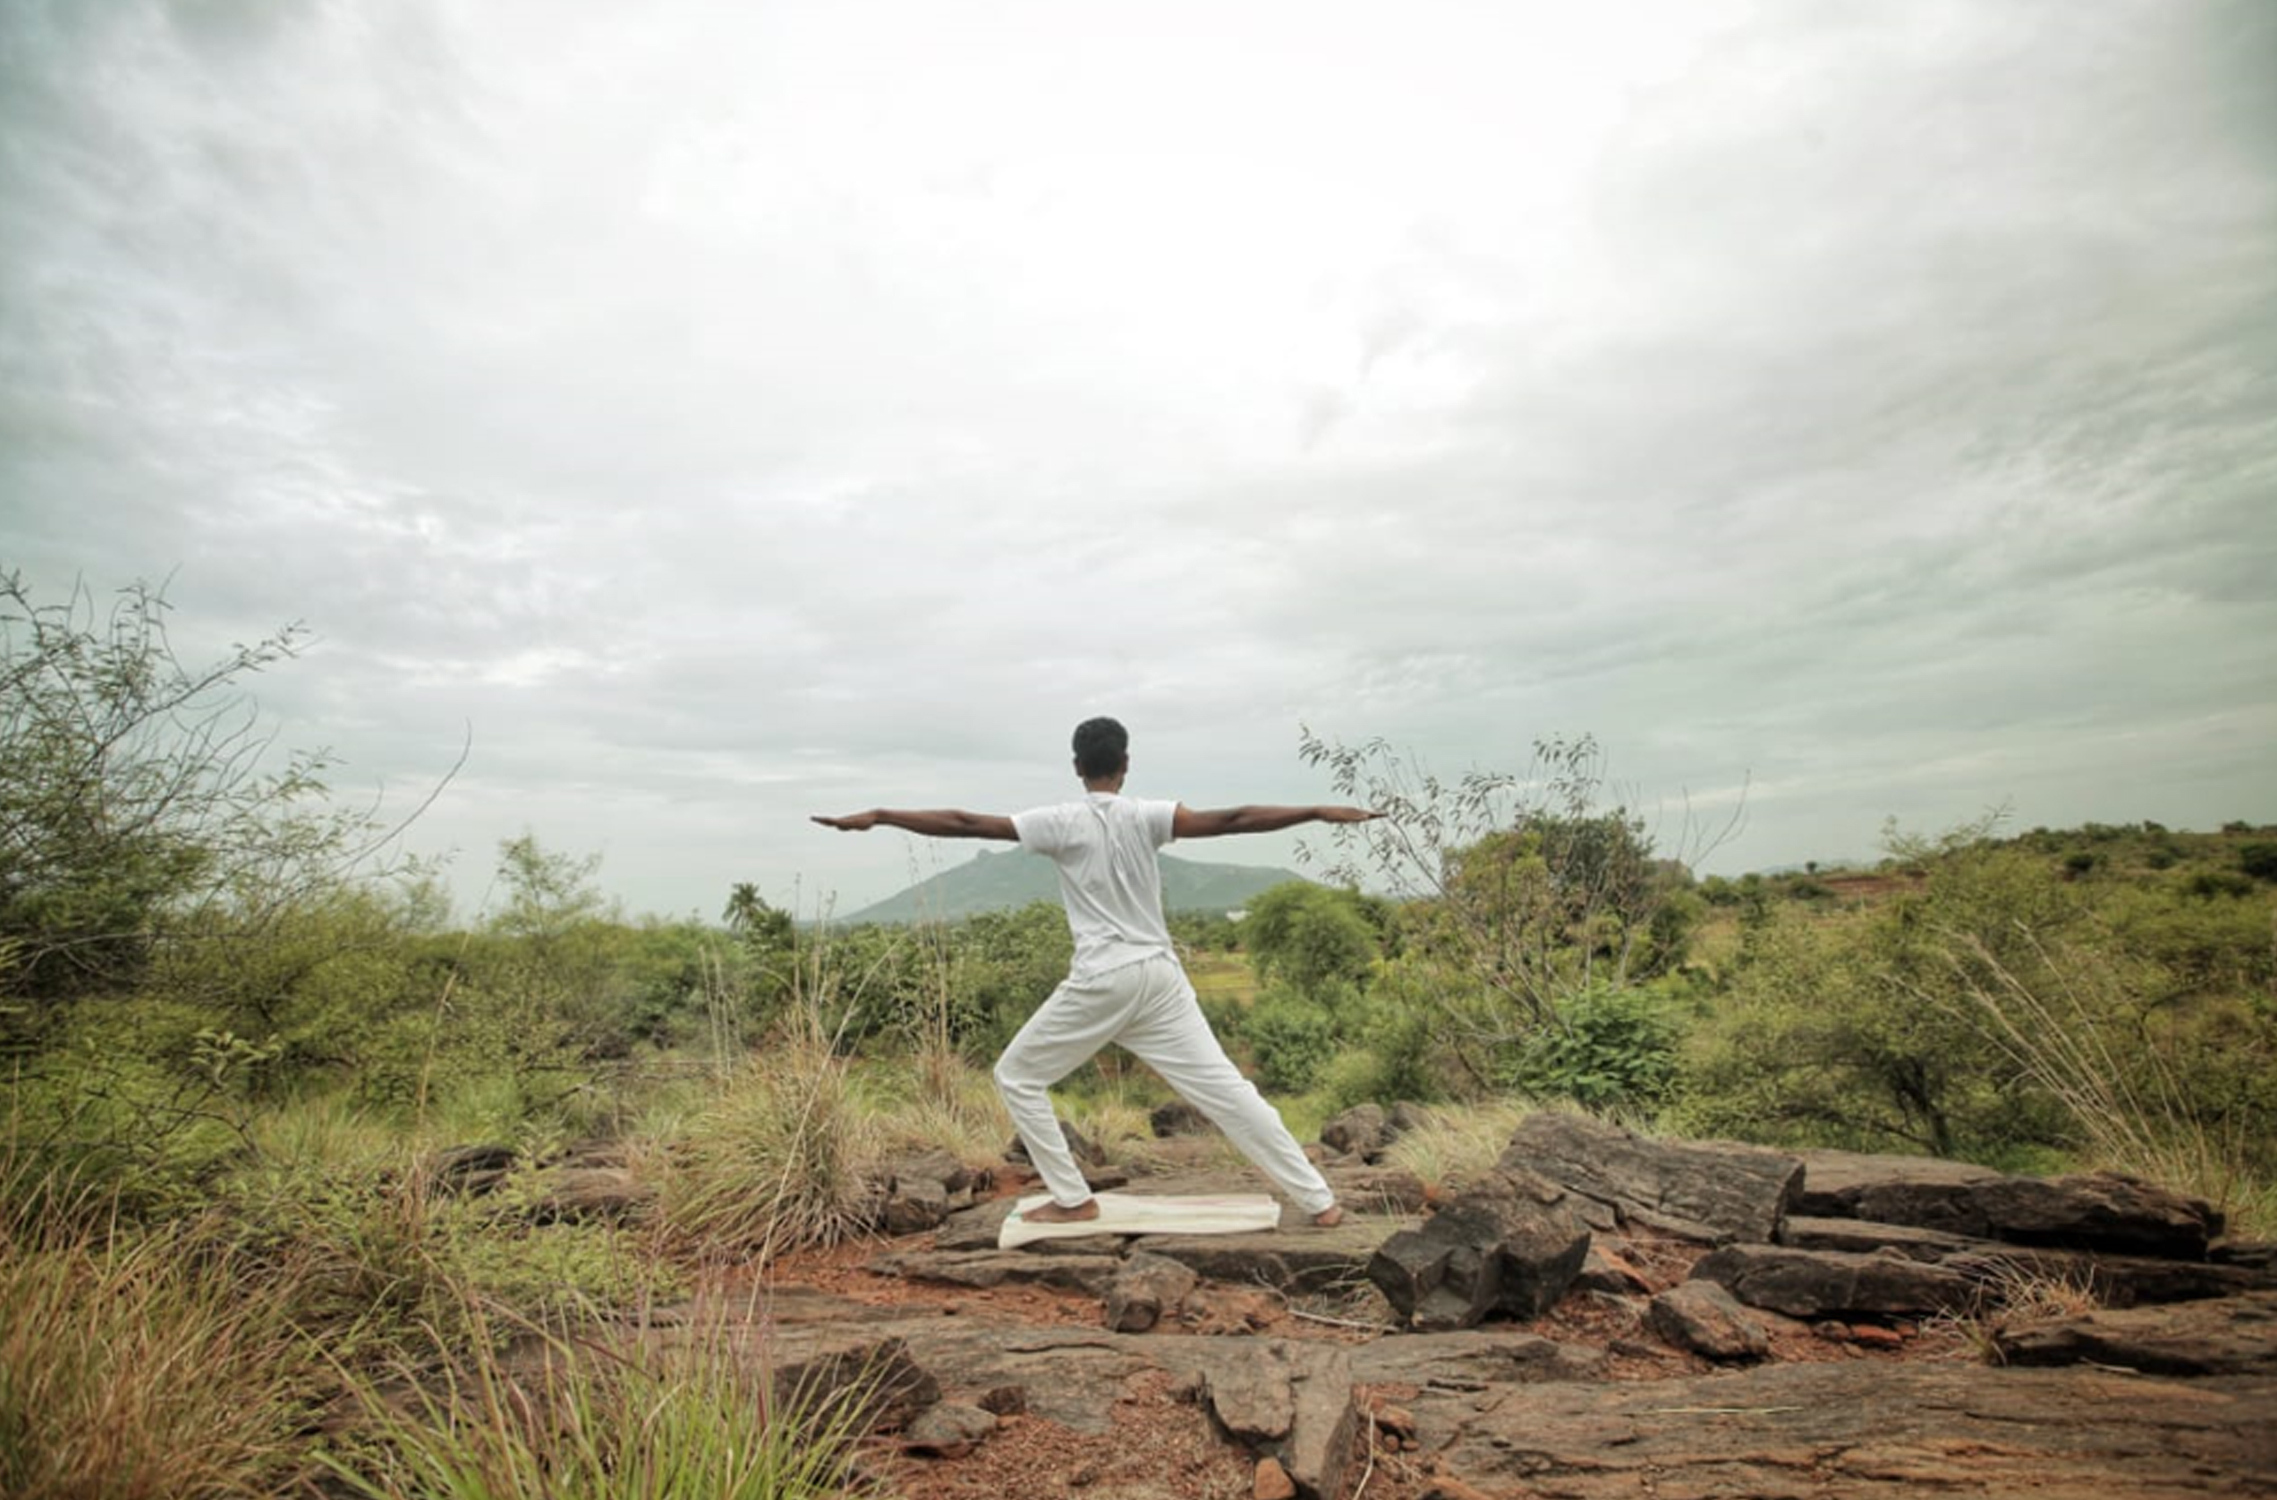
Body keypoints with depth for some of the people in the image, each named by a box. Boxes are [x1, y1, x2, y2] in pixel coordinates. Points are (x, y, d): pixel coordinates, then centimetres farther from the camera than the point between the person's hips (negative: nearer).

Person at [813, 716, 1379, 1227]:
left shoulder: (1063, 821, -5)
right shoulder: (1144, 815, 0)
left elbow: (964, 823, -4)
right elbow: (1230, 820, -9)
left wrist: (877, 816, 3)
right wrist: (1320, 812, -8)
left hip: (1100, 981, -3)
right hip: (1159, 976, 4)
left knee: (1017, 1077, 16)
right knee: (1224, 1086, 8)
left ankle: (1073, 1199, 17)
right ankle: (1319, 1201, 11)